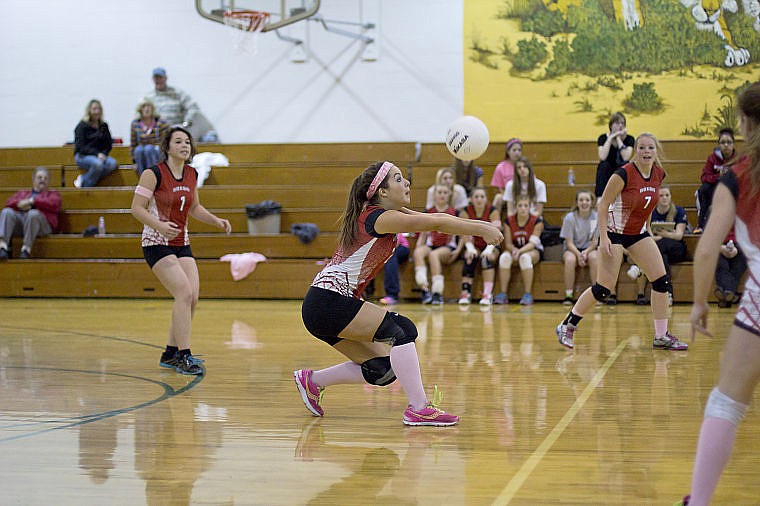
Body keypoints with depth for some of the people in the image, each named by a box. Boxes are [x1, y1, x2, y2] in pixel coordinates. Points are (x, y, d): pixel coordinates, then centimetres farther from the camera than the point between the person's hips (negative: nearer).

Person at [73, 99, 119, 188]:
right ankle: (86, 186, -18)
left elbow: (109, 145, 11)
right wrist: (96, 154, -23)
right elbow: (81, 147, -11)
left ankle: (83, 179, -21)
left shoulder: (103, 126, 11)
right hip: (82, 156, -5)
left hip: (100, 155, 5)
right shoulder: (82, 126, -4)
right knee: (98, 164, -37)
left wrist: (103, 154, -12)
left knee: (113, 163, -27)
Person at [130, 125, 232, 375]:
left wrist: (217, 221, 8)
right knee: (184, 293, -20)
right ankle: (183, 356, -15)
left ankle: (170, 354, 13)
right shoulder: (154, 174, -12)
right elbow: (137, 208, -14)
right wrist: (159, 225, -29)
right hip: (156, 244, -7)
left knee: (192, 297, -2)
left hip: (181, 244, 7)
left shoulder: (192, 175, 7)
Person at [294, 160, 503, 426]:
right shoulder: (377, 217, -16)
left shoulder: (391, 213, 12)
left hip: (325, 308, 10)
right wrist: (481, 229, -21)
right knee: (402, 330, -18)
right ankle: (418, 409, -20)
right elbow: (436, 223, -25)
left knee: (382, 369, 8)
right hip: (328, 302, -10)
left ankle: (311, 380, 21)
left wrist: (481, 226, -7)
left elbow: (437, 218, 4)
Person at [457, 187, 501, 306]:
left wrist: (489, 249, -39)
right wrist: (470, 248, -34)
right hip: (474, 246, 1)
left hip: (490, 246, -1)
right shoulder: (465, 212, -7)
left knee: (487, 258, -33)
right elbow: (465, 234, -16)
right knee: (470, 258, -31)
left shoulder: (493, 211, -11)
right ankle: (465, 292, -34)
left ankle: (488, 294, -36)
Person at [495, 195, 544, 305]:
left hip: (533, 251, -2)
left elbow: (532, 243, -18)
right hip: (514, 250, 2)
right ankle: (503, 294, -29)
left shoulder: (537, 221, -11)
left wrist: (520, 251, -35)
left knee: (525, 257, -37)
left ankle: (527, 294, -34)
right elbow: (508, 244, -4)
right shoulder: (509, 221, -4)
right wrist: (515, 250, -27)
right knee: (504, 257, -30)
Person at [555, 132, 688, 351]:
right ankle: (566, 327, 9)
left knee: (661, 281, -2)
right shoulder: (624, 174, -21)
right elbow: (602, 205, -17)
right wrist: (603, 237, -22)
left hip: (638, 233, 7)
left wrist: (647, 227, 17)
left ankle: (661, 337, 7)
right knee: (603, 288, -8)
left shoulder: (658, 174, -1)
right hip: (614, 232, -7)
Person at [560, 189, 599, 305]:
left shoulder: (596, 217, -8)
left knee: (594, 257, -33)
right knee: (570, 259, -34)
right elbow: (569, 242, -10)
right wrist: (578, 254, -28)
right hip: (572, 249, -1)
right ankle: (568, 295, -27)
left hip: (589, 249, 1)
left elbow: (595, 241, -5)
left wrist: (586, 252, -24)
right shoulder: (570, 218, -11)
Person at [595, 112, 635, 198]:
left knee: (624, 164, -27)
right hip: (606, 174, 0)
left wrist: (618, 139, -20)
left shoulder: (629, 139, -7)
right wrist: (610, 138, -21)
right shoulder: (603, 138, -8)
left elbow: (626, 158, -24)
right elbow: (602, 157, -25)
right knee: (604, 165, -28)